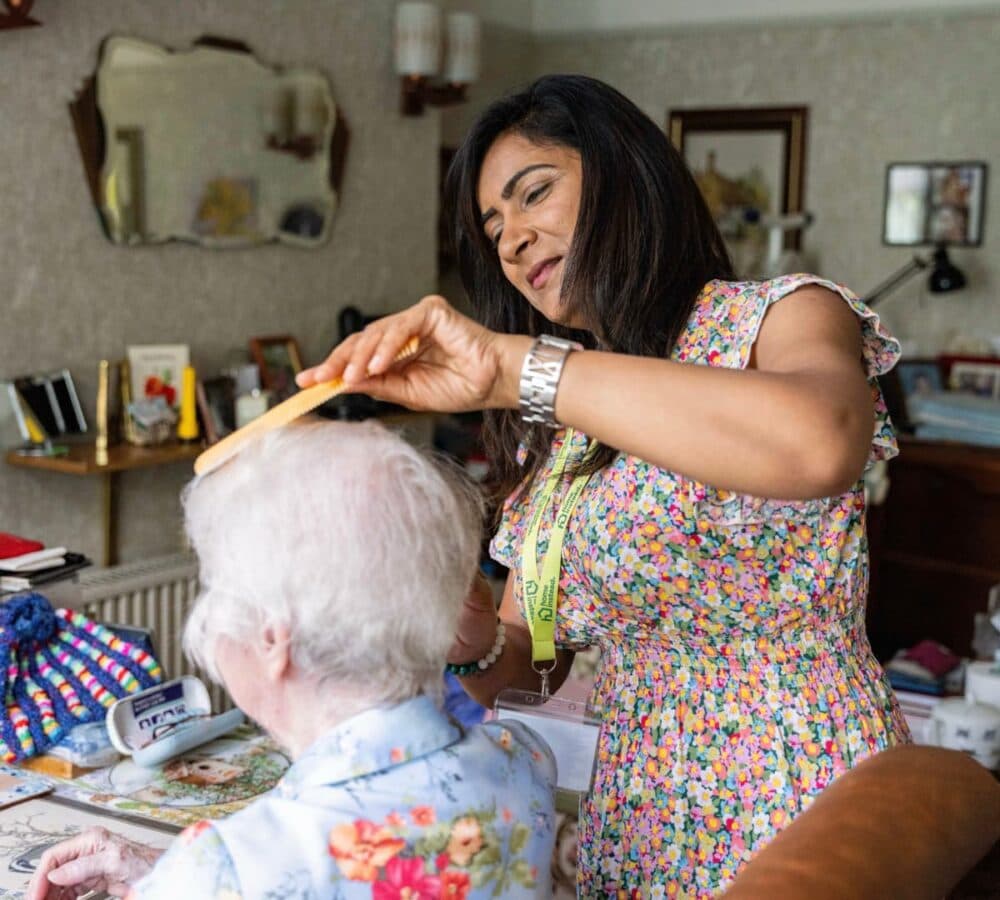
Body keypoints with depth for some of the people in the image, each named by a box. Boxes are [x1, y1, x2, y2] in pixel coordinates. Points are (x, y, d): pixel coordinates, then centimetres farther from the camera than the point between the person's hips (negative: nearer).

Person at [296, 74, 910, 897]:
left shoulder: (777, 319, -9)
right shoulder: (559, 430, 10)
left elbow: (821, 445, -34)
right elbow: (534, 655, 13)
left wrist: (515, 365, -34)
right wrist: (482, 649, -10)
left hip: (794, 811, -6)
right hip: (630, 822, 6)